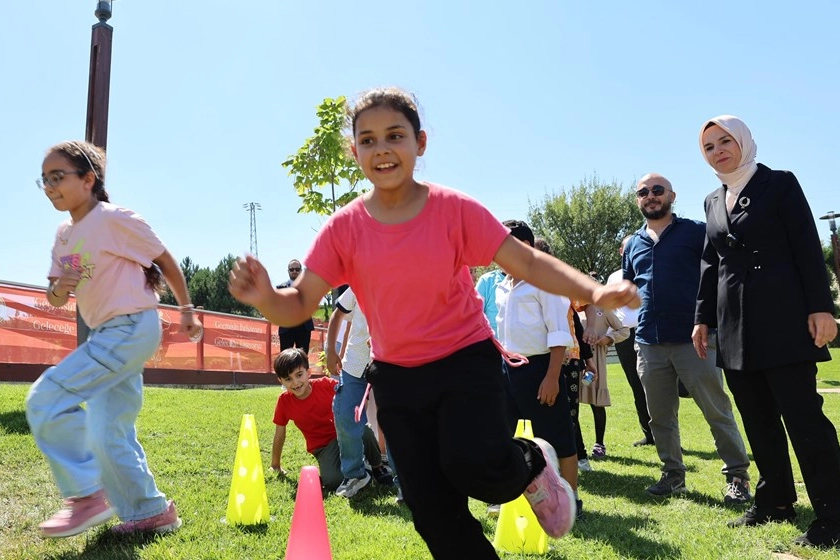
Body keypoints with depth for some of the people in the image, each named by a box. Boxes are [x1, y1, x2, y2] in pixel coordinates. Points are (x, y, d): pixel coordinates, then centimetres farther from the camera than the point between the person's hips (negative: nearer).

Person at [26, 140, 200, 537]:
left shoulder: (115, 219, -12)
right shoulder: (64, 236, 11)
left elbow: (166, 261, -5)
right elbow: (56, 300, 13)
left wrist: (186, 310, -1)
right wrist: (58, 289, -10)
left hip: (131, 329, -9)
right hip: (106, 335, 9)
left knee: (45, 400, -14)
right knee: (109, 436, 10)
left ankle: (86, 495, -4)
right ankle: (152, 511, 23)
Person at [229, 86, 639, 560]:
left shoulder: (455, 209, -9)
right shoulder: (344, 228, -5)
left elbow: (526, 262, -9)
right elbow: (300, 304, -7)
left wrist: (593, 291, -25)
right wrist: (265, 297, -30)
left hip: (466, 360, -2)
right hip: (397, 378, 3)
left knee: (474, 465, -27)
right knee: (435, 514, 4)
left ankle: (531, 463, 9)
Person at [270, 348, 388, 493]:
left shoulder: (327, 384, -13)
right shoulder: (284, 401, -8)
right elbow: (279, 434, 5)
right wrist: (276, 465, 14)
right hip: (323, 447, 0)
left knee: (364, 431, -34)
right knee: (332, 481, -31)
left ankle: (378, 468, -6)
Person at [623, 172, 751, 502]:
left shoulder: (696, 232, 1)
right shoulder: (633, 245, 14)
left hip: (693, 338, -4)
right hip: (649, 343, 5)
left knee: (717, 411, 1)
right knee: (660, 416, 11)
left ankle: (737, 475, 14)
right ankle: (673, 474, 24)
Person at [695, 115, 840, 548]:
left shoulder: (780, 183, 0)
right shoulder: (713, 202, 16)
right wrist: (703, 318, 13)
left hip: (783, 317, -6)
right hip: (736, 324, 6)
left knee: (802, 414, -7)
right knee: (758, 419, 9)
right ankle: (776, 501, 20)